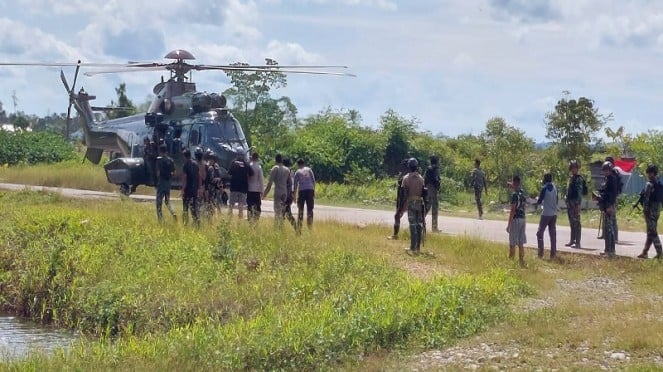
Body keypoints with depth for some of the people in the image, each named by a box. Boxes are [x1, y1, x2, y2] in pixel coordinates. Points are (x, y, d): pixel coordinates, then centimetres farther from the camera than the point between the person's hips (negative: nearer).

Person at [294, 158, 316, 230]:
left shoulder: (297, 172, 7)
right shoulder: (309, 170, 9)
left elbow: (295, 184, 6)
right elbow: (313, 180, 5)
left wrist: (294, 194, 12)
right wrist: (314, 191, 11)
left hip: (301, 190, -1)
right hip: (310, 190, 1)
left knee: (300, 210, 7)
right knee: (310, 209, 5)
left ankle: (299, 227, 4)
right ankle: (309, 226, 3)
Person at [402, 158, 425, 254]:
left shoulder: (406, 178, -4)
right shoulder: (421, 178, 4)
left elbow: (404, 192, -6)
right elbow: (423, 192, 6)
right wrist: (422, 202, 14)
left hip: (411, 203, -3)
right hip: (420, 202, 3)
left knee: (413, 225, -5)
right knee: (419, 225, 10)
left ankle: (413, 248, -10)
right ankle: (418, 247, 14)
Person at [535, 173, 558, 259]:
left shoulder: (544, 188, -12)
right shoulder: (554, 188, 7)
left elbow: (539, 201, -10)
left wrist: (538, 202, 11)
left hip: (546, 214, -6)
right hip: (554, 214, 6)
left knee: (540, 233, 2)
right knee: (553, 234, 8)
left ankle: (540, 253, -4)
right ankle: (553, 253, 6)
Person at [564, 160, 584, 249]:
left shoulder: (579, 179, -10)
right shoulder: (571, 178, 17)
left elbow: (580, 191, -16)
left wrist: (578, 204, -20)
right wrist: (566, 196, 13)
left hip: (575, 203, -9)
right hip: (569, 202, 9)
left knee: (576, 222, -9)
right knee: (572, 222, 15)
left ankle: (578, 243, -9)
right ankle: (572, 240, 23)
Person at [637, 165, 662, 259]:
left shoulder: (649, 184, -15)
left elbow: (646, 198, -18)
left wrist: (645, 210, -13)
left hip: (651, 210, -8)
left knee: (652, 232, -6)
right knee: (650, 231, 13)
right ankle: (645, 252, 20)